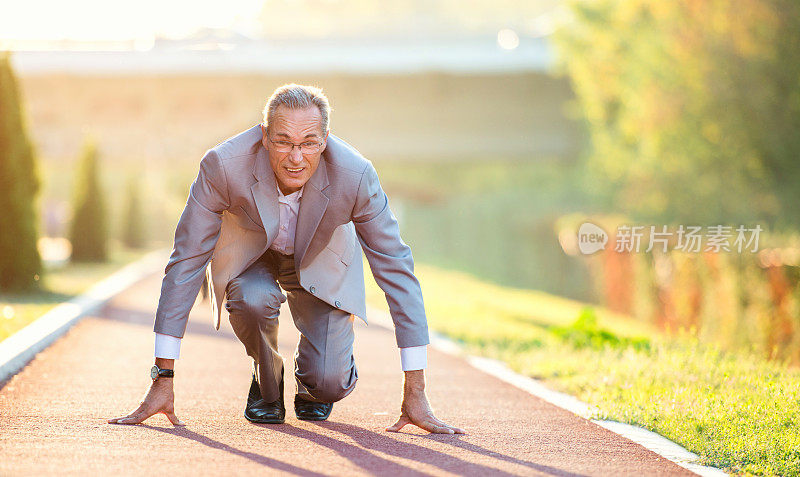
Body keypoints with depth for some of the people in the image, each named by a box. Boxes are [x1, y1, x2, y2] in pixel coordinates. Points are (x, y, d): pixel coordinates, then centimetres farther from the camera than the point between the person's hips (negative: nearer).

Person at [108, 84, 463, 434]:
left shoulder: (355, 176, -34)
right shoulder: (223, 166, -36)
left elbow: (397, 269, -26)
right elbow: (186, 263, -28)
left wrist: (415, 393, -26)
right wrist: (163, 378, -28)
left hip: (321, 258, 0)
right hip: (247, 251, 0)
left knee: (328, 385, -19)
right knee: (253, 300, -35)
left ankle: (311, 384, 21)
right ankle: (266, 381, -1)